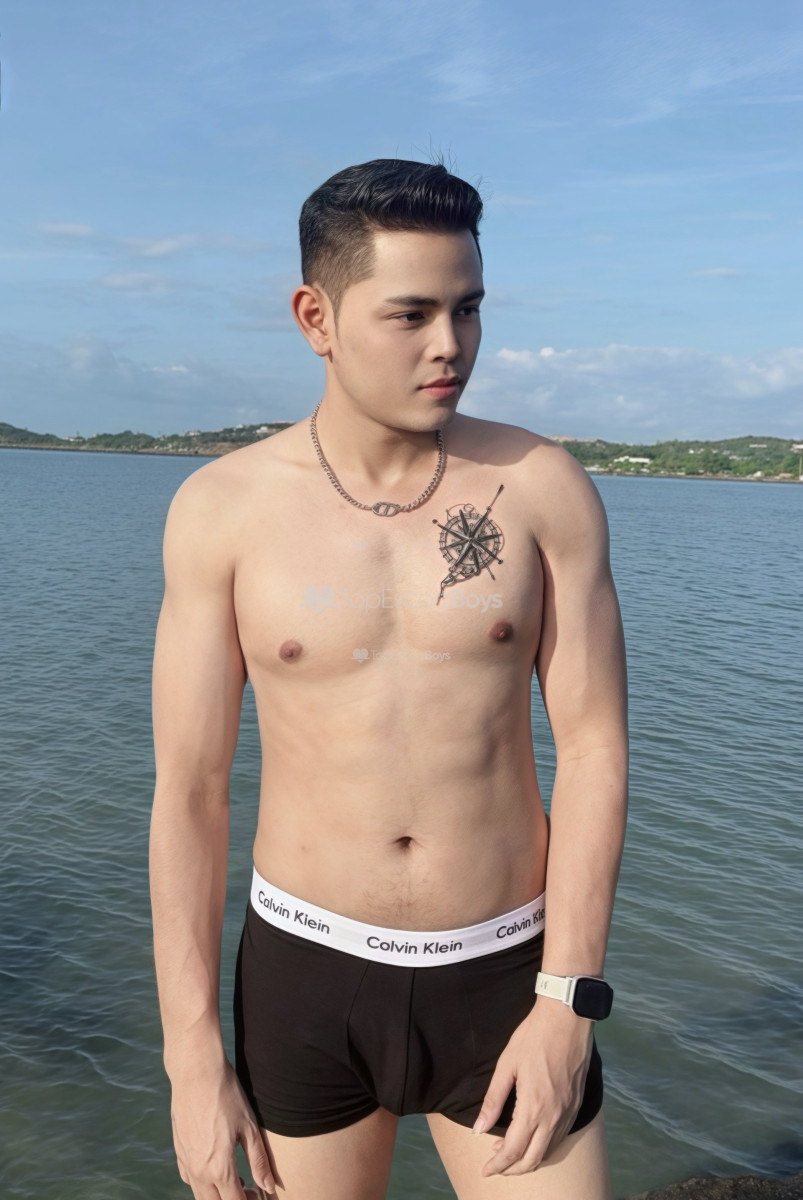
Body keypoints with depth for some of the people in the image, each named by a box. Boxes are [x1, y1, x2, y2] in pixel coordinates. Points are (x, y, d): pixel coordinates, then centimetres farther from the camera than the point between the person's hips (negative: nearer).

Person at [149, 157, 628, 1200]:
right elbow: (187, 791, -6)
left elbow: (595, 748, -6)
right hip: (306, 970, 1)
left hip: (504, 976, 0)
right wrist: (193, 1059, -5)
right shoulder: (222, 508, -8)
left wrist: (568, 1004, -11)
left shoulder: (543, 487, -8)